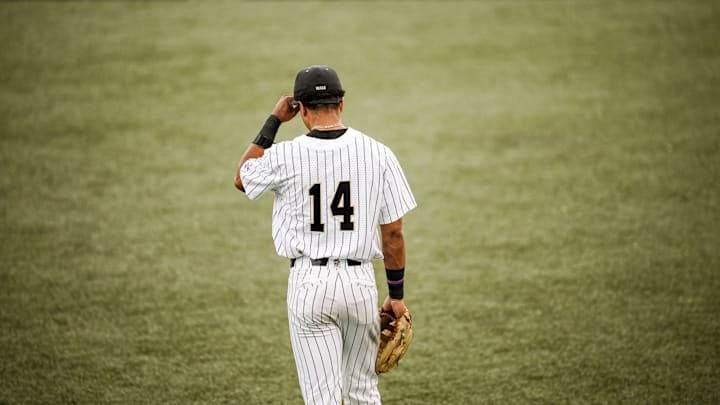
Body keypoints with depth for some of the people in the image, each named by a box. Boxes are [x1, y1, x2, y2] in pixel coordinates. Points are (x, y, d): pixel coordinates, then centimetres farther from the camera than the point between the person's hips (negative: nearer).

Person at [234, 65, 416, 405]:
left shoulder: (284, 156, -8)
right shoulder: (377, 154, -4)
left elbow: (241, 179, 15)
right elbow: (393, 233, -1)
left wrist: (273, 121, 14)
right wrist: (396, 295, 10)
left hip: (308, 284, -2)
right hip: (360, 281, 2)